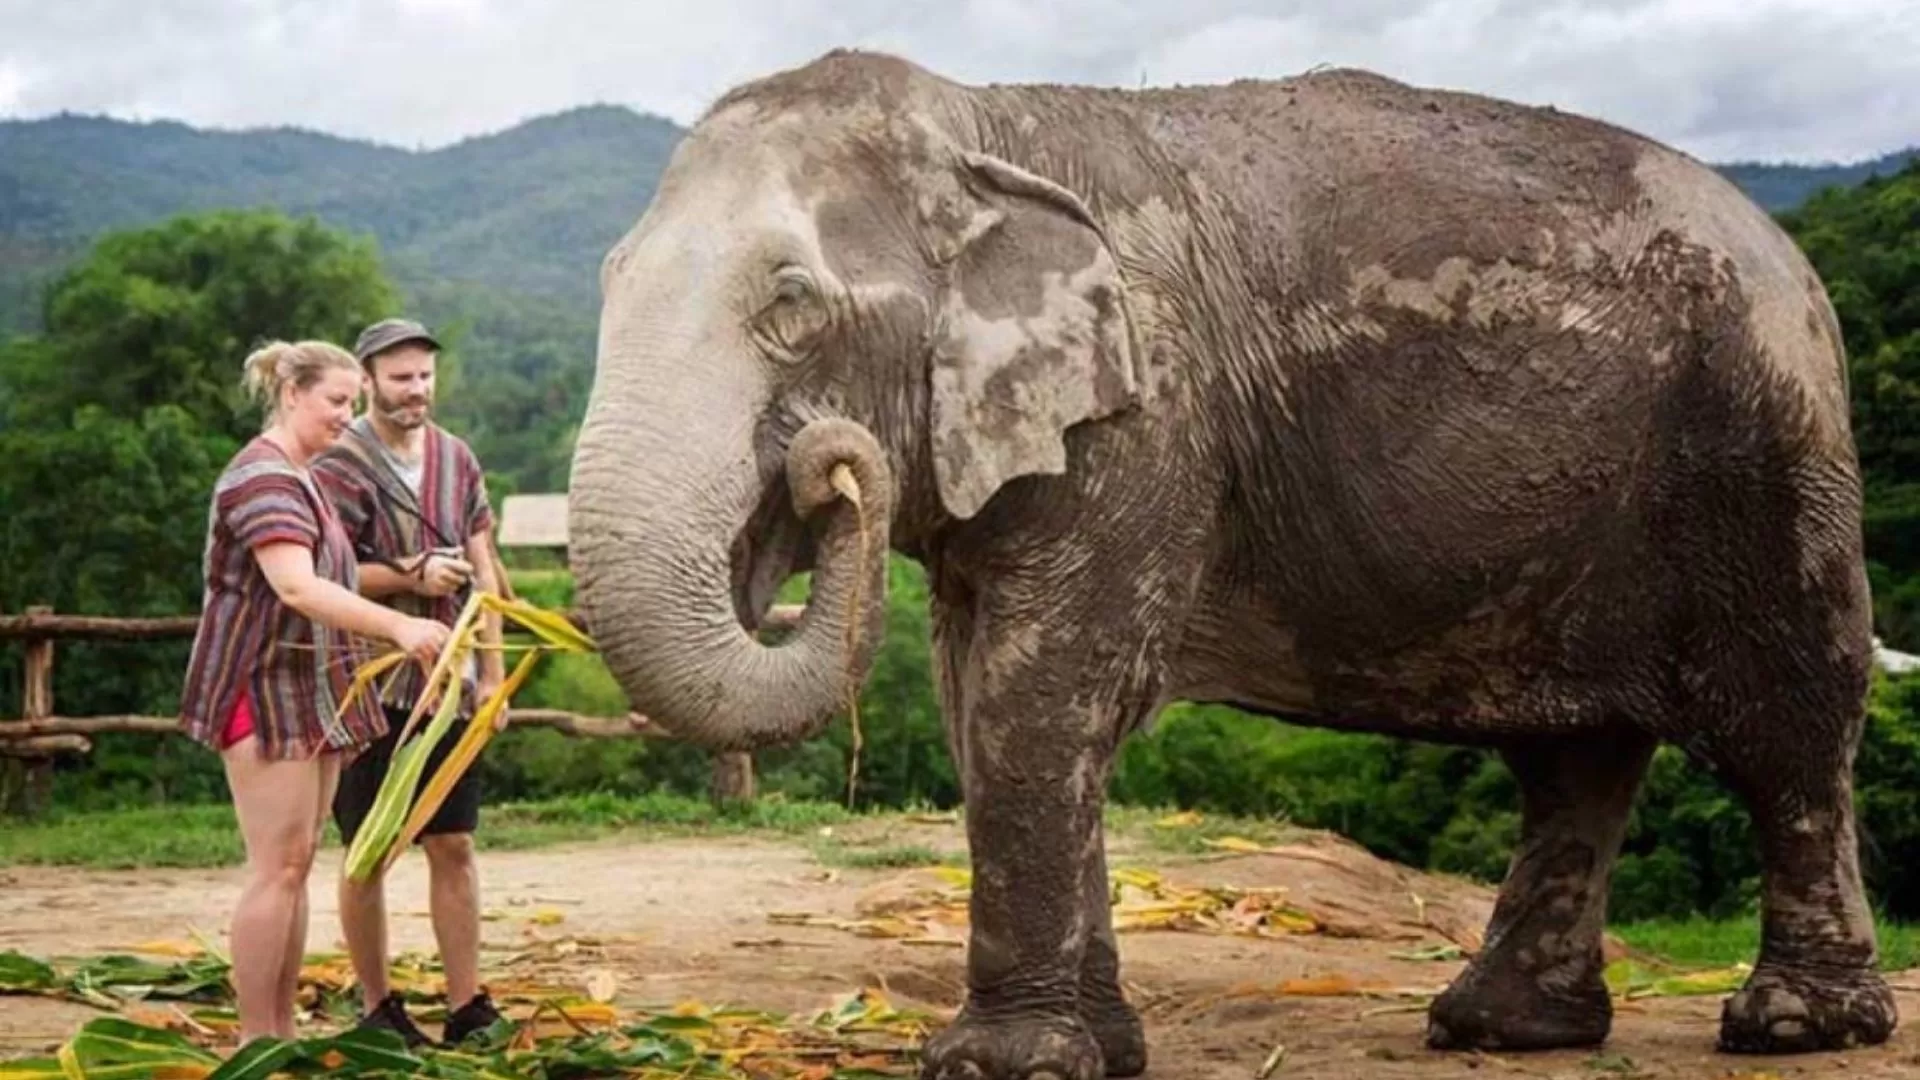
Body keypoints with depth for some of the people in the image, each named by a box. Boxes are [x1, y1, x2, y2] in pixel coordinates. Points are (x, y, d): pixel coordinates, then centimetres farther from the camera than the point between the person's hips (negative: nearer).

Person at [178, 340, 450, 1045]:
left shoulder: (299, 479, 19)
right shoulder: (262, 477, -15)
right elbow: (296, 588, -29)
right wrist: (396, 626, -38)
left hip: (313, 693, 10)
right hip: (264, 690, -10)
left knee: (298, 865, 9)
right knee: (277, 867, -11)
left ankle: (282, 1031, 13)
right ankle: (255, 1040, -6)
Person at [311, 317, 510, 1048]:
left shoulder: (456, 459, 10)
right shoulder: (340, 464, -7)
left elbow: (482, 571, 12)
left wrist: (492, 672, 8)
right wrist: (410, 577, -19)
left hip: (448, 684, 5)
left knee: (453, 845, 6)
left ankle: (467, 1005, 12)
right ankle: (377, 1007, 15)